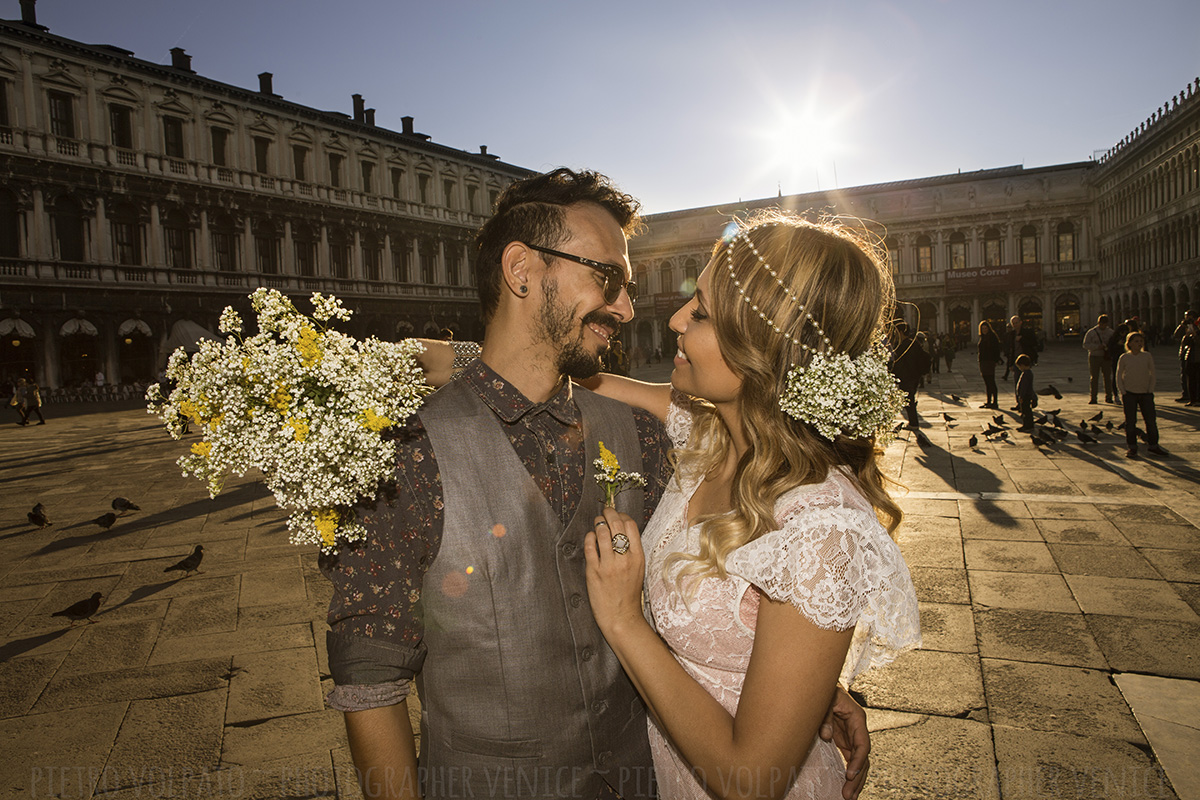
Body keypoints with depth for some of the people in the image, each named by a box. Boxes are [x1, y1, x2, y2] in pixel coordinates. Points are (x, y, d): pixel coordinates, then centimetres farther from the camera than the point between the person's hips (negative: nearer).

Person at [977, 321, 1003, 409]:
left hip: (990, 362, -8)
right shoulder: (982, 337, 16)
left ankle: (995, 402, -6)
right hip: (983, 362, 8)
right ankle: (988, 401, 15)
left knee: (991, 383, -8)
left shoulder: (993, 337, -7)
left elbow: (997, 350, -11)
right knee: (987, 383, 11)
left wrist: (996, 360, -18)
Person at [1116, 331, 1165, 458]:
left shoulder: (1148, 357, 2)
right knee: (1130, 421, -1)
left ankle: (1153, 445, 15)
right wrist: (1123, 393, -6)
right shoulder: (1124, 358, -3)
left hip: (1145, 393, 2)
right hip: (1129, 393, -2)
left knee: (1151, 420, 2)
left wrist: (1150, 391, -1)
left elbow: (1152, 375, 7)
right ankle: (1131, 447, 6)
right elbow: (1119, 377, 0)